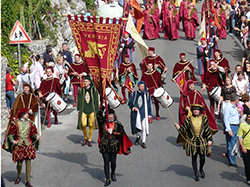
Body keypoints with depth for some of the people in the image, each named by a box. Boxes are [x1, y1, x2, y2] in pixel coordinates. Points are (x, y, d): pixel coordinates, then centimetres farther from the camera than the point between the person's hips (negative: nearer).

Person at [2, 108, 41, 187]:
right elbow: (10, 134, 3)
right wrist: (13, 141, -12)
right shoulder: (15, 123, -2)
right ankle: (19, 177, 34)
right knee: (19, 163, 5)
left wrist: (37, 136, -11)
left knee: (28, 162, -5)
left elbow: (34, 133, 9)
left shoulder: (30, 123, 6)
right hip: (18, 145, -1)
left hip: (28, 144, 2)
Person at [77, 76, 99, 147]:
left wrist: (96, 111, -1)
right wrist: (78, 110, 4)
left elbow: (96, 101, 4)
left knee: (91, 125, 1)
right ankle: (85, 138, 15)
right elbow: (79, 101, 9)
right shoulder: (81, 90, 6)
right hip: (83, 110, 1)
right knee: (83, 125, -8)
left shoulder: (94, 90, 2)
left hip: (91, 110, -1)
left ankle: (90, 140, 15)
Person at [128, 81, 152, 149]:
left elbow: (149, 105, 8)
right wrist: (133, 108, -14)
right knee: (135, 126, 3)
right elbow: (129, 103, 6)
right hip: (135, 113, 0)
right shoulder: (133, 94, 3)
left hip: (143, 113, 0)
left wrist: (149, 115, 5)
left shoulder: (147, 94, 5)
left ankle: (143, 142, 7)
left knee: (144, 127, -6)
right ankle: (138, 136, 35)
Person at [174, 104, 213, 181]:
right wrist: (178, 127, -19)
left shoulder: (204, 118, 2)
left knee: (202, 158, 3)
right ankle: (196, 174, 19)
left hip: (202, 142, 0)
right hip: (192, 142, 0)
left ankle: (201, 169, 34)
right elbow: (183, 129, 1)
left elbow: (208, 130, 5)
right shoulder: (188, 119, 1)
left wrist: (209, 140, 0)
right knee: (194, 158, 5)